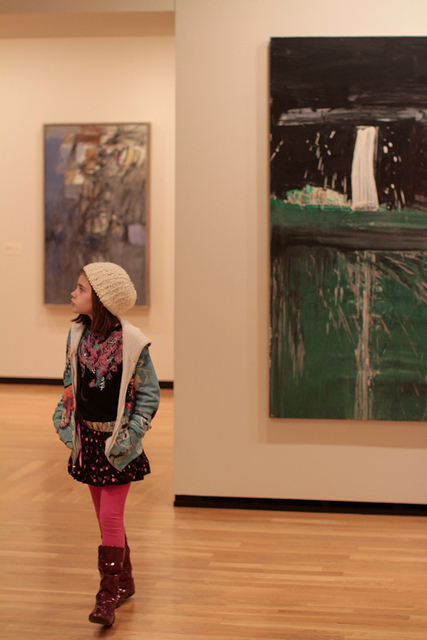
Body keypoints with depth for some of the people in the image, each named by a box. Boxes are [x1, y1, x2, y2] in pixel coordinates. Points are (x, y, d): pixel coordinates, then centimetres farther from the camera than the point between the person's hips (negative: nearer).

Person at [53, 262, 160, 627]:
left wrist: (131, 436, -12)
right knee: (105, 517, 13)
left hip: (117, 440, -6)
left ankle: (108, 595, 0)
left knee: (111, 518, -8)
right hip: (87, 436, 6)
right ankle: (125, 582, 27)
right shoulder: (77, 334, 2)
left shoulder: (131, 341, -15)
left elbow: (149, 392, -8)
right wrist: (65, 420, 8)